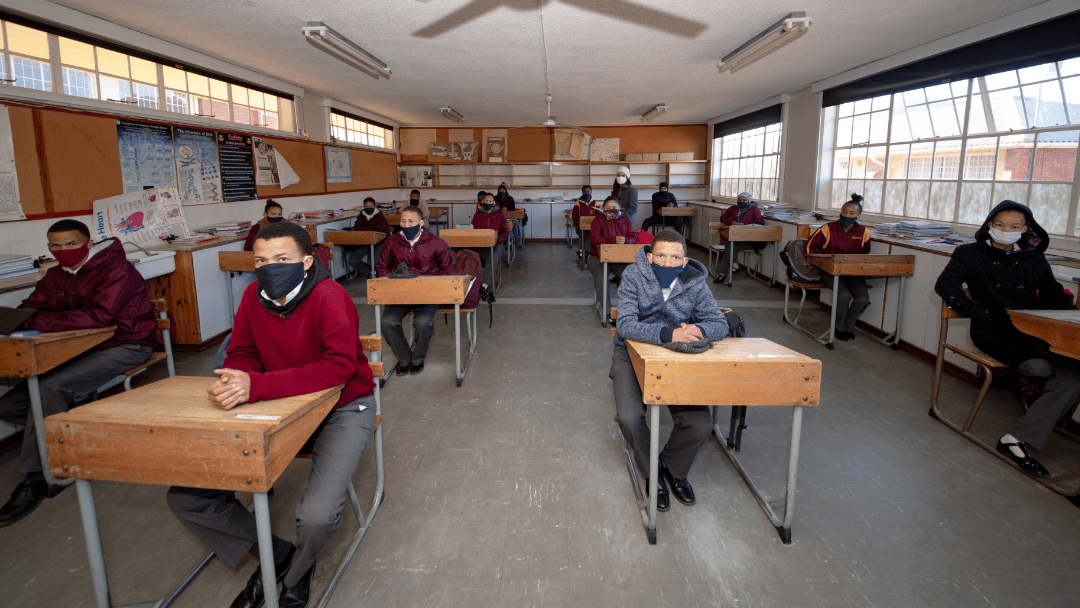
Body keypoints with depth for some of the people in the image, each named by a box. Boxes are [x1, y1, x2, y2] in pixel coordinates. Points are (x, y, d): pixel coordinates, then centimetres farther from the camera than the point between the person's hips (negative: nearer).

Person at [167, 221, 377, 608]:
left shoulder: (329, 297, -22)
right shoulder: (254, 295, -4)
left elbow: (340, 365, -32)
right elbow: (242, 355, 4)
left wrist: (256, 386, -37)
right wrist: (232, 385, -21)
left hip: (342, 407, -6)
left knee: (316, 517, -26)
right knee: (184, 499, 0)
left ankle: (295, 574, 13)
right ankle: (277, 554, 18)